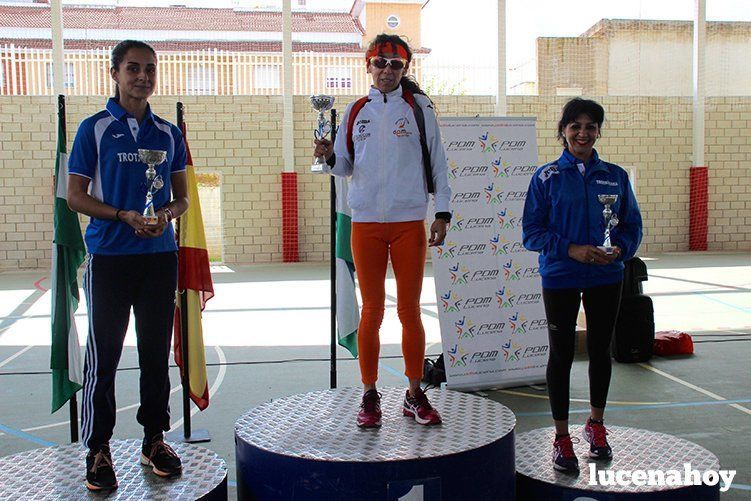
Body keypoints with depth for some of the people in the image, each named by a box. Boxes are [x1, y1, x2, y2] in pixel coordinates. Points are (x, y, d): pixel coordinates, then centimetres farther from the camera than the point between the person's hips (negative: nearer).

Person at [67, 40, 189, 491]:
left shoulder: (169, 133, 10)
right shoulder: (95, 128, 1)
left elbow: (182, 197, 14)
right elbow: (76, 196, -1)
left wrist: (167, 213, -9)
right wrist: (124, 216, -16)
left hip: (161, 255, 3)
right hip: (109, 256, -3)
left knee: (157, 351, 9)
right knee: (104, 353, 1)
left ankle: (155, 439, 22)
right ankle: (98, 448, 12)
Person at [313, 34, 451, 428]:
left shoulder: (419, 107, 5)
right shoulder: (356, 111, 11)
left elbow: (437, 162, 5)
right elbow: (346, 166, 13)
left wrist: (442, 213, -2)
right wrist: (330, 157, -9)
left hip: (410, 222, -1)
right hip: (366, 222, 1)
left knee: (410, 310, 4)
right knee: (371, 311, 4)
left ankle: (414, 395, 15)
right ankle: (369, 396, 14)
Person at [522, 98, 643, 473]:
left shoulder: (615, 176, 5)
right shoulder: (547, 176, -2)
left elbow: (632, 225, 8)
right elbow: (531, 231, -5)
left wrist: (620, 249, -13)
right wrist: (570, 249, -18)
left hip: (606, 278, 3)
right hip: (560, 277, -3)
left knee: (601, 350, 14)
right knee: (561, 354, 4)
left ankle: (596, 424, 34)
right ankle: (561, 436, 18)